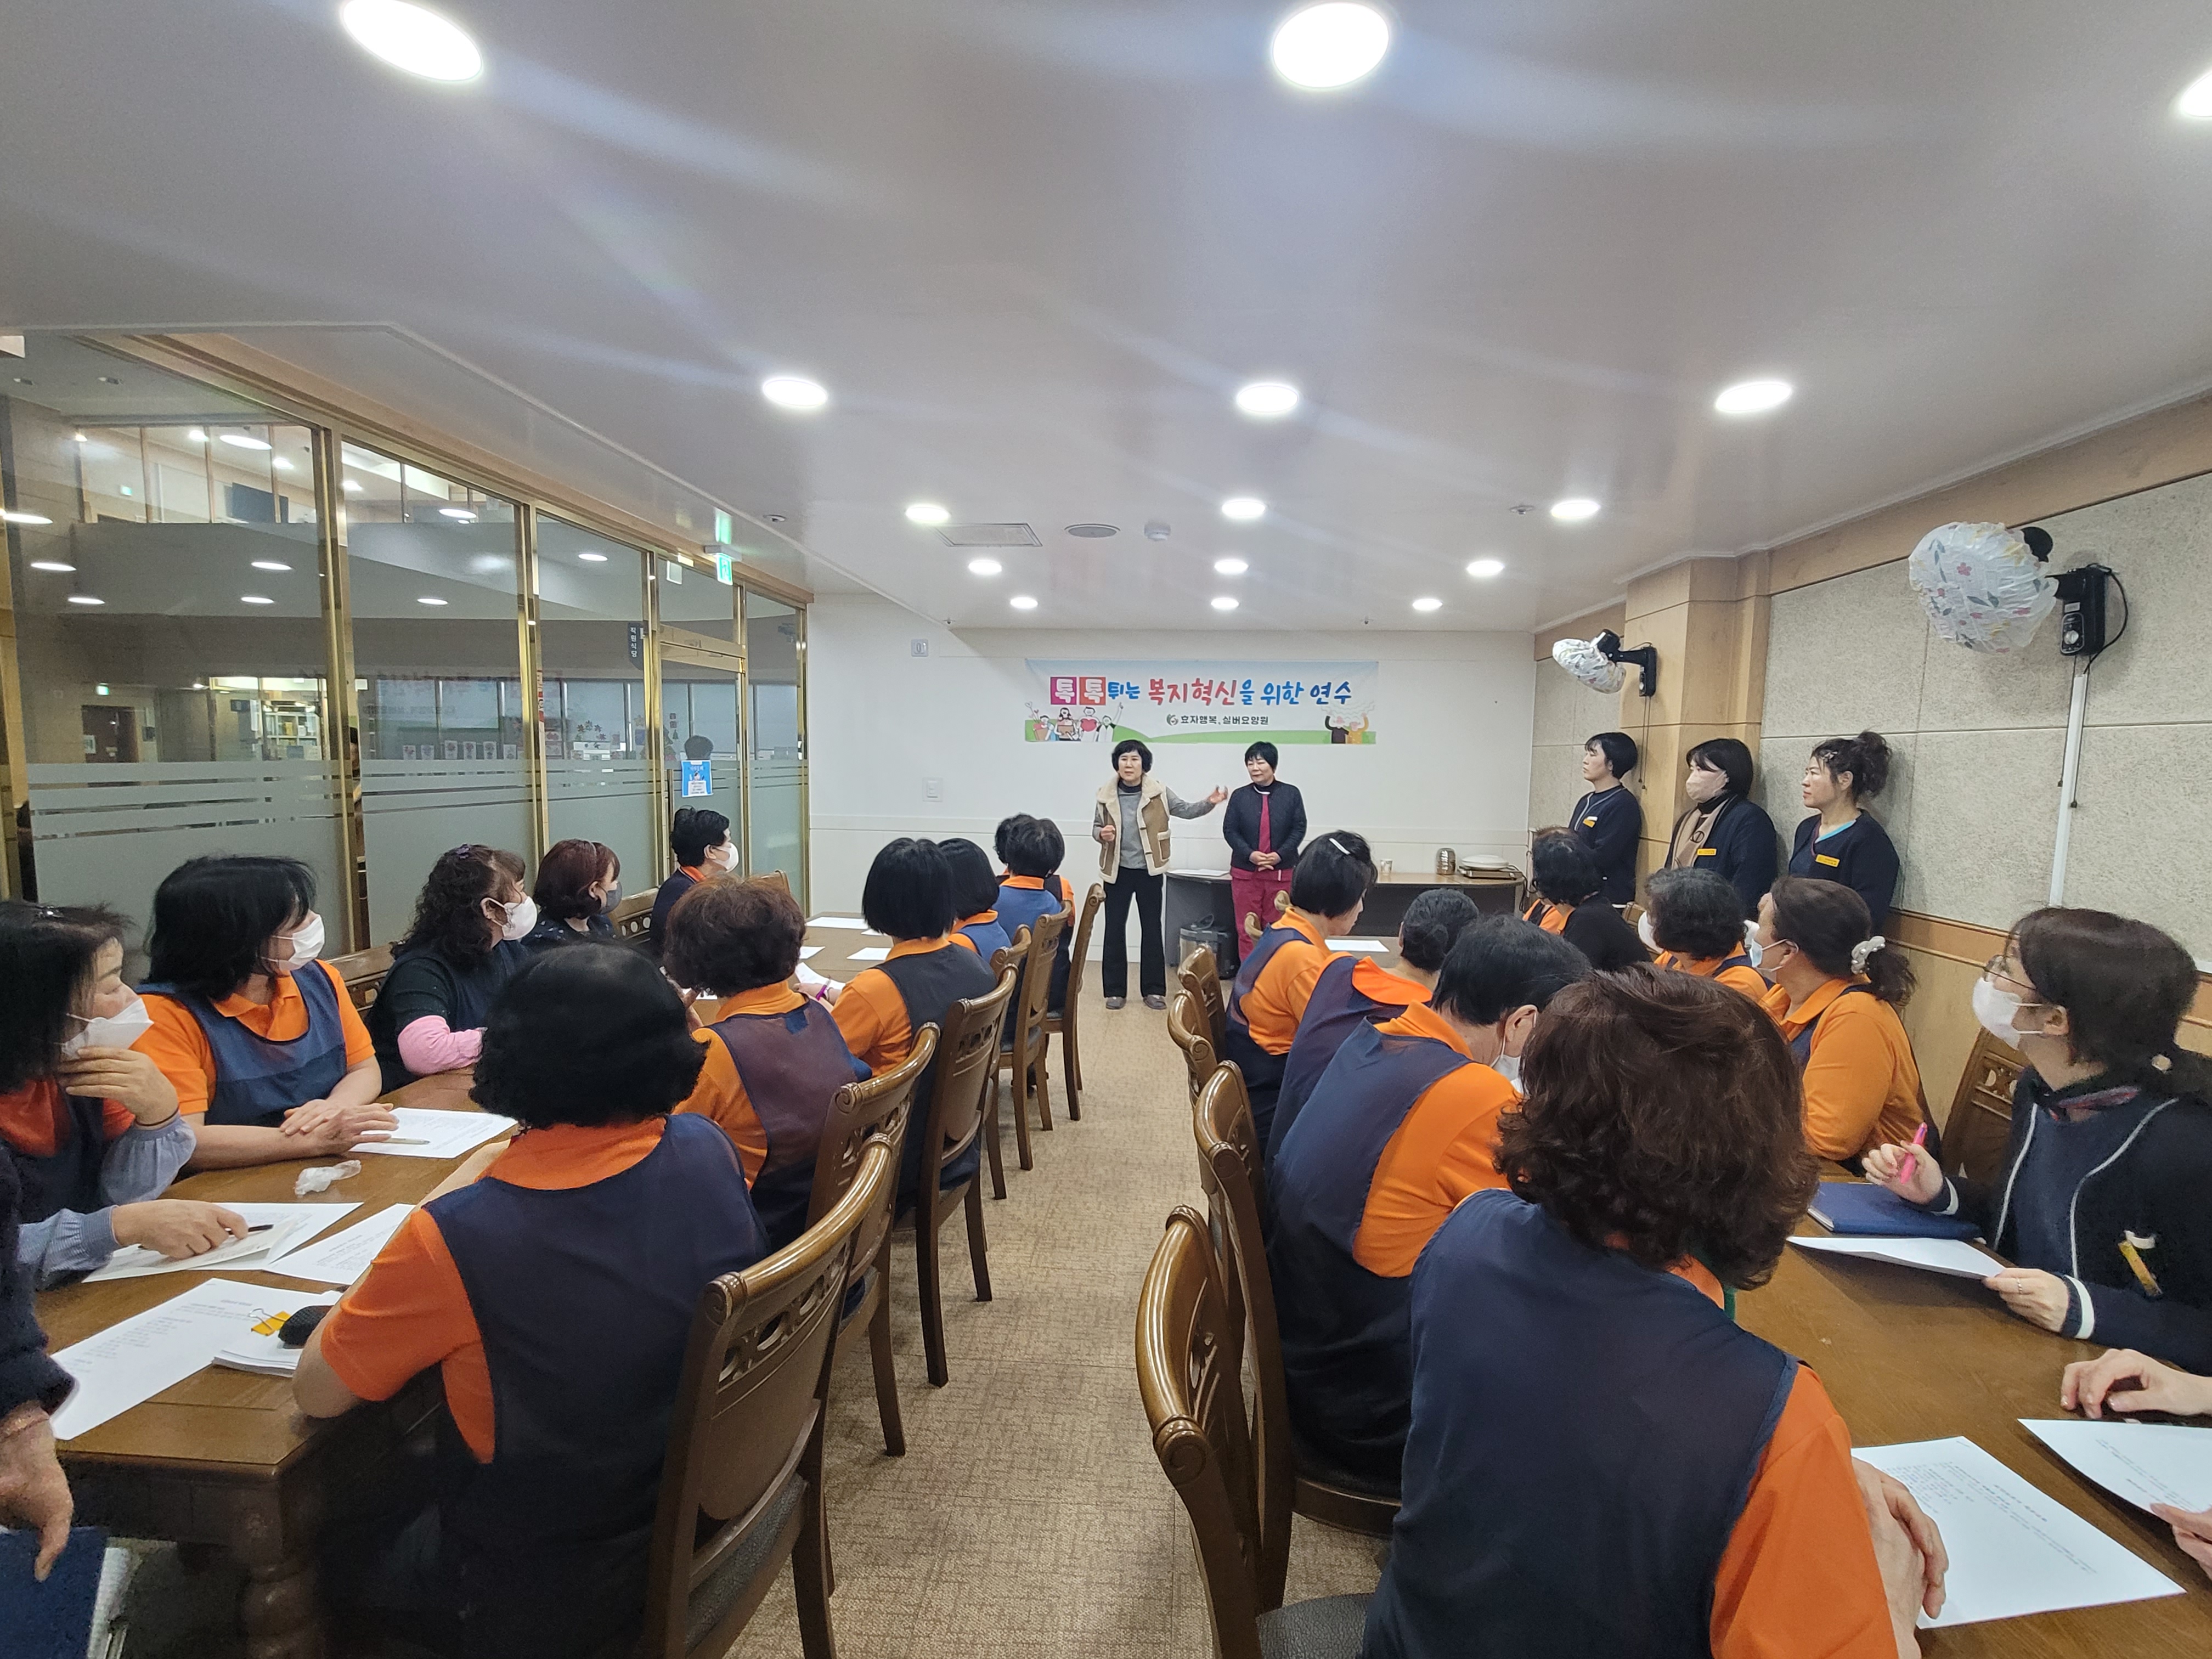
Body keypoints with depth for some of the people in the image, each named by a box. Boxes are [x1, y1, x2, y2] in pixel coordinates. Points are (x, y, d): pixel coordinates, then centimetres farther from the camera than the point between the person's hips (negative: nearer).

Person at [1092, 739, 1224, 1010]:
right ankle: (1115, 990, 15)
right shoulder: (1106, 794, -2)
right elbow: (1096, 827, 8)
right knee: (1115, 930, 5)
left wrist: (1210, 803, -16)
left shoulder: (1158, 792, -5)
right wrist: (1101, 835, -15)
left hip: (1149, 871, 0)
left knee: (1152, 930, 6)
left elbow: (1186, 810, 1)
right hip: (1118, 872, 1)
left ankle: (1154, 990, 16)